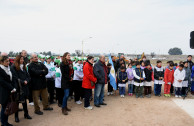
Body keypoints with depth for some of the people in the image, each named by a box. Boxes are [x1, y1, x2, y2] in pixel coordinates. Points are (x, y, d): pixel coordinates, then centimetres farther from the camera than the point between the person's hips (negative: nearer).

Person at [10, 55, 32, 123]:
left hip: (25, 86, 5)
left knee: (24, 100, 13)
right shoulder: (13, 67, -6)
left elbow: (27, 75, 10)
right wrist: (23, 82, -16)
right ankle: (16, 116, 16)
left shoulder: (24, 66, 14)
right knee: (17, 101, 4)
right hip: (18, 87, -5)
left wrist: (26, 81, -8)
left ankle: (26, 114, 24)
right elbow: (15, 77, -13)